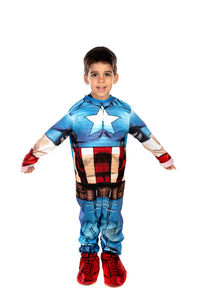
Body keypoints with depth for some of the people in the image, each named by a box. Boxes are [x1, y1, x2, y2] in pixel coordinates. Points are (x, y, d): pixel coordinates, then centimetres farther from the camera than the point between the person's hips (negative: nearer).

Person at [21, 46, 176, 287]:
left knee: (112, 221, 12)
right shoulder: (76, 113, -7)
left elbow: (146, 136, 10)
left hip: (115, 182, 1)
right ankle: (88, 254, 37)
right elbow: (51, 137, 0)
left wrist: (164, 157, 19)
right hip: (86, 183, 0)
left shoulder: (125, 112, -2)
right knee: (88, 220, 14)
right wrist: (31, 158, 6)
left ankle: (111, 254, 35)